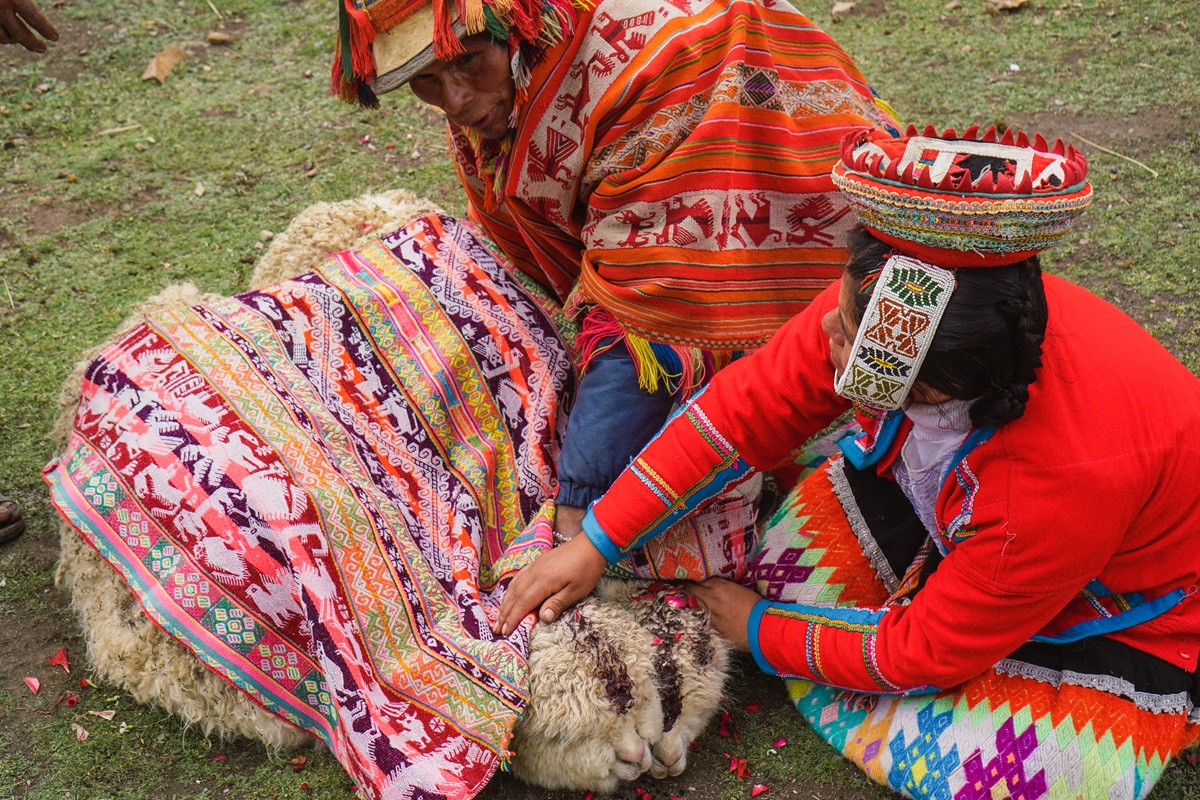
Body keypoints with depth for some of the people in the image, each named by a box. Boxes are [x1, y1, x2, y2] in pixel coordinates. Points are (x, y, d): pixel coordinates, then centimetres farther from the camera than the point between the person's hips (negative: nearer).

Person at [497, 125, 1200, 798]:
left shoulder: (1069, 473, -42)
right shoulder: (877, 301, -28)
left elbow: (925, 652, -28)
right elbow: (744, 407, -18)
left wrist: (761, 634, -15)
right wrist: (596, 543, -18)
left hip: (1132, 624, -5)